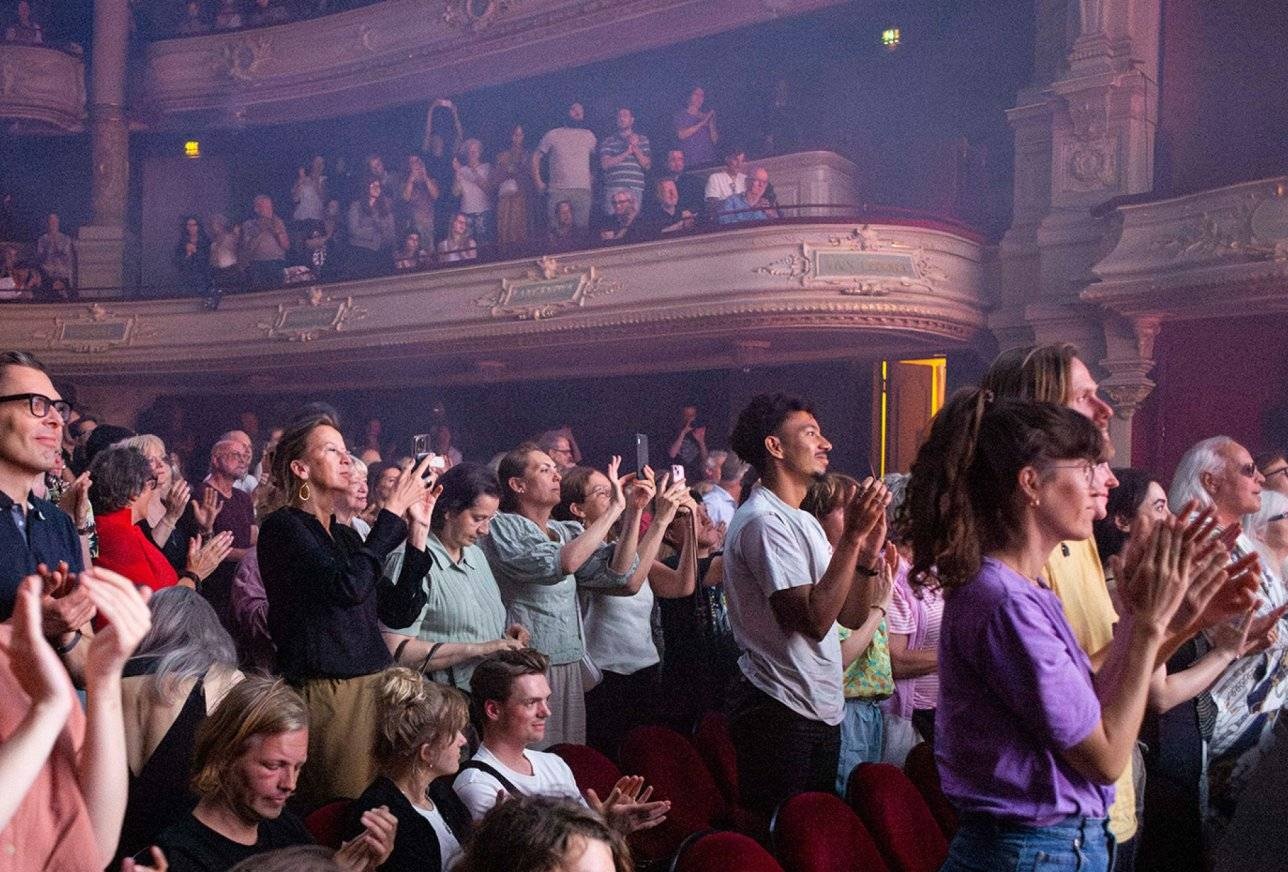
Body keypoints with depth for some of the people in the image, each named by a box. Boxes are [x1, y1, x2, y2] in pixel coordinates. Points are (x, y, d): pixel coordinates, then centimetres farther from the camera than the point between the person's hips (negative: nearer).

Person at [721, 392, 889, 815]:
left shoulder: (804, 521, 15)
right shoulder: (763, 522, -16)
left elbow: (851, 616, 11)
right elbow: (814, 619, -25)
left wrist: (868, 550, -4)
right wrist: (852, 536, -24)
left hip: (821, 711, 10)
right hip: (781, 713, -10)